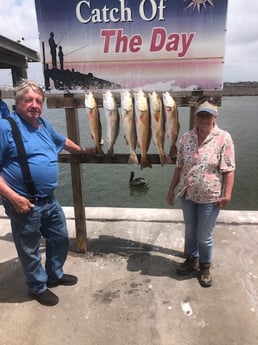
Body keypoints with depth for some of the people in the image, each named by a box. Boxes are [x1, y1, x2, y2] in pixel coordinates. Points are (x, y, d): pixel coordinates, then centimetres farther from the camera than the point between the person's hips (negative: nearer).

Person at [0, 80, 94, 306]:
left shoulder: (43, 125, 8)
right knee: (30, 250, 13)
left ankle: (55, 274, 46)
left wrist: (82, 150, 40)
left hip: (49, 199, 8)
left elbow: (63, 141, 28)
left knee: (60, 238, 22)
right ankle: (38, 287, 36)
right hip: (25, 203, -8)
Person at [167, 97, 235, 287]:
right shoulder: (186, 137, 0)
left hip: (210, 198, -4)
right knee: (190, 232, 20)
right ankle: (192, 260, 43)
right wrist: (172, 189, 7)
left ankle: (205, 266, 35)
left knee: (204, 236, 9)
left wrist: (227, 195, -16)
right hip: (187, 195, 4)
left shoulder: (223, 138, -11)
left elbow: (228, 170, -11)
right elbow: (179, 166, 5)